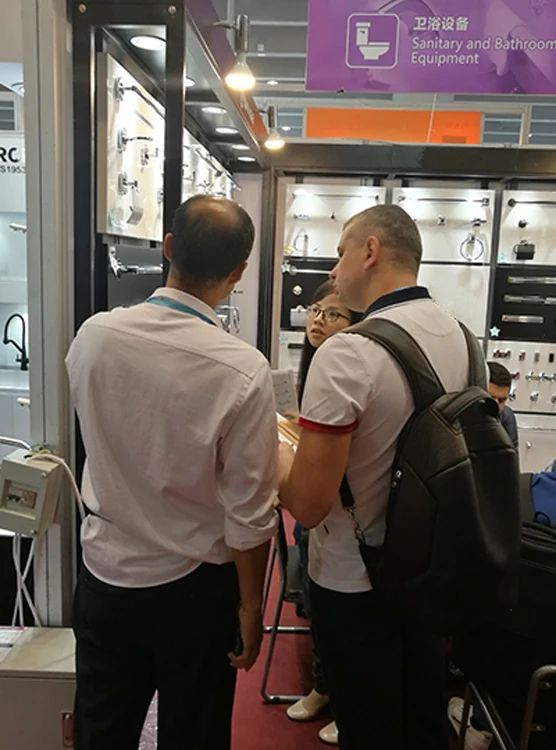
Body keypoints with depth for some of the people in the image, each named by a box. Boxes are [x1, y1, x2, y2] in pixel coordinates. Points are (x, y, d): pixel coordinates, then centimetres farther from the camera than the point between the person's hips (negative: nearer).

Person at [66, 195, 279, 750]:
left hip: (104, 574, 4)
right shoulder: (242, 370, -24)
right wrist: (250, 608, -3)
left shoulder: (92, 336, -13)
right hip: (192, 590, -3)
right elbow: (249, 514, -18)